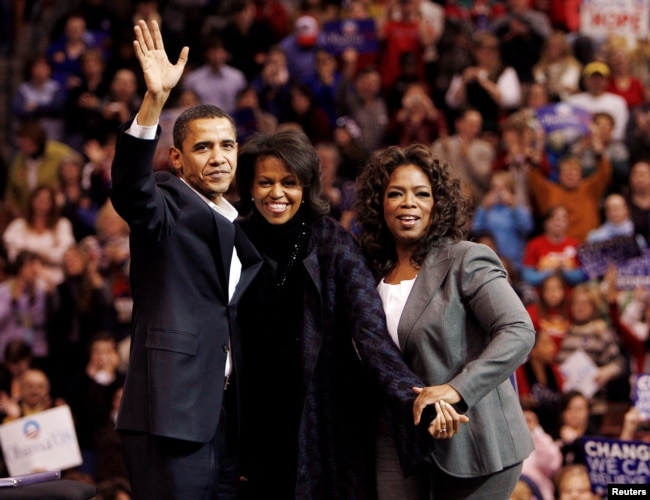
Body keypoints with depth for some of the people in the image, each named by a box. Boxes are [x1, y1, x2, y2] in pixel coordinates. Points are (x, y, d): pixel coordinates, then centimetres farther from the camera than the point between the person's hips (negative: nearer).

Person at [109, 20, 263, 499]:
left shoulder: (242, 227, 20)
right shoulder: (169, 205, -1)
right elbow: (130, 188, -25)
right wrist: (154, 100, -35)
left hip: (229, 415, 7)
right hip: (175, 411, -7)